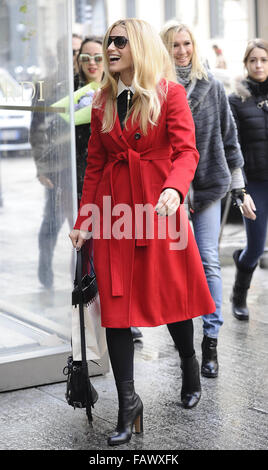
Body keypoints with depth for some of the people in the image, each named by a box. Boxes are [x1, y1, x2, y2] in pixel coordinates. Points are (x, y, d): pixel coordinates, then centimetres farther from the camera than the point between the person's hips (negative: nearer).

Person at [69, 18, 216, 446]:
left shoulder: (170, 93, 0)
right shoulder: (103, 101, 12)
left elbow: (186, 151, -9)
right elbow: (95, 164, 13)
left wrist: (173, 189, -30)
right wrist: (83, 221, 8)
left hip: (159, 204, -3)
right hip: (113, 207, 3)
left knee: (172, 292, 5)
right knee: (116, 300, -1)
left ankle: (190, 368, 34)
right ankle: (128, 403, 5)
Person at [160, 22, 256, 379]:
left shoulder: (211, 86, 4)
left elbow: (228, 136, 8)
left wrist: (239, 188, 8)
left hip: (209, 183, 0)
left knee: (208, 261, -5)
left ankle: (211, 341, -1)